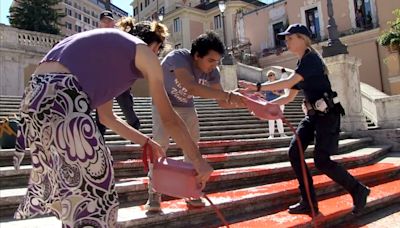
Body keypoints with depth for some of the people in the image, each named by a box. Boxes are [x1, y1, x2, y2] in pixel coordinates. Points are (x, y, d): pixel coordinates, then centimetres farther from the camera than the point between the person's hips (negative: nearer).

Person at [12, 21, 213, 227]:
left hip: (36, 95, 10)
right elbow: (168, 118, 7)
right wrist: (198, 160, 15)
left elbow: (107, 117, 32)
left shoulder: (108, 48, 30)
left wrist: (145, 141, 37)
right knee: (95, 186, 6)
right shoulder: (144, 52, 9)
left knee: (70, 180, 24)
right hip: (63, 99, -10)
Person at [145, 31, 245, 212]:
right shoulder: (178, 57, -35)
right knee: (160, 143, -14)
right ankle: (154, 192, 0)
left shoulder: (212, 72, -19)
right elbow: (192, 87, -52)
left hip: (186, 106, 5)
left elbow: (222, 102, -12)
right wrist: (229, 95, -54)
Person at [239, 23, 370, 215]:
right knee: (294, 152, -3)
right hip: (313, 114, 9)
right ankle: (309, 202, 6)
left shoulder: (311, 58, -13)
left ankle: (358, 190, 14)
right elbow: (289, 97, 17)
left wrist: (256, 87, -25)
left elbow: (288, 82, -25)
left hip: (328, 113, -9)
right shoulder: (301, 64, 15)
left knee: (321, 160, -11)